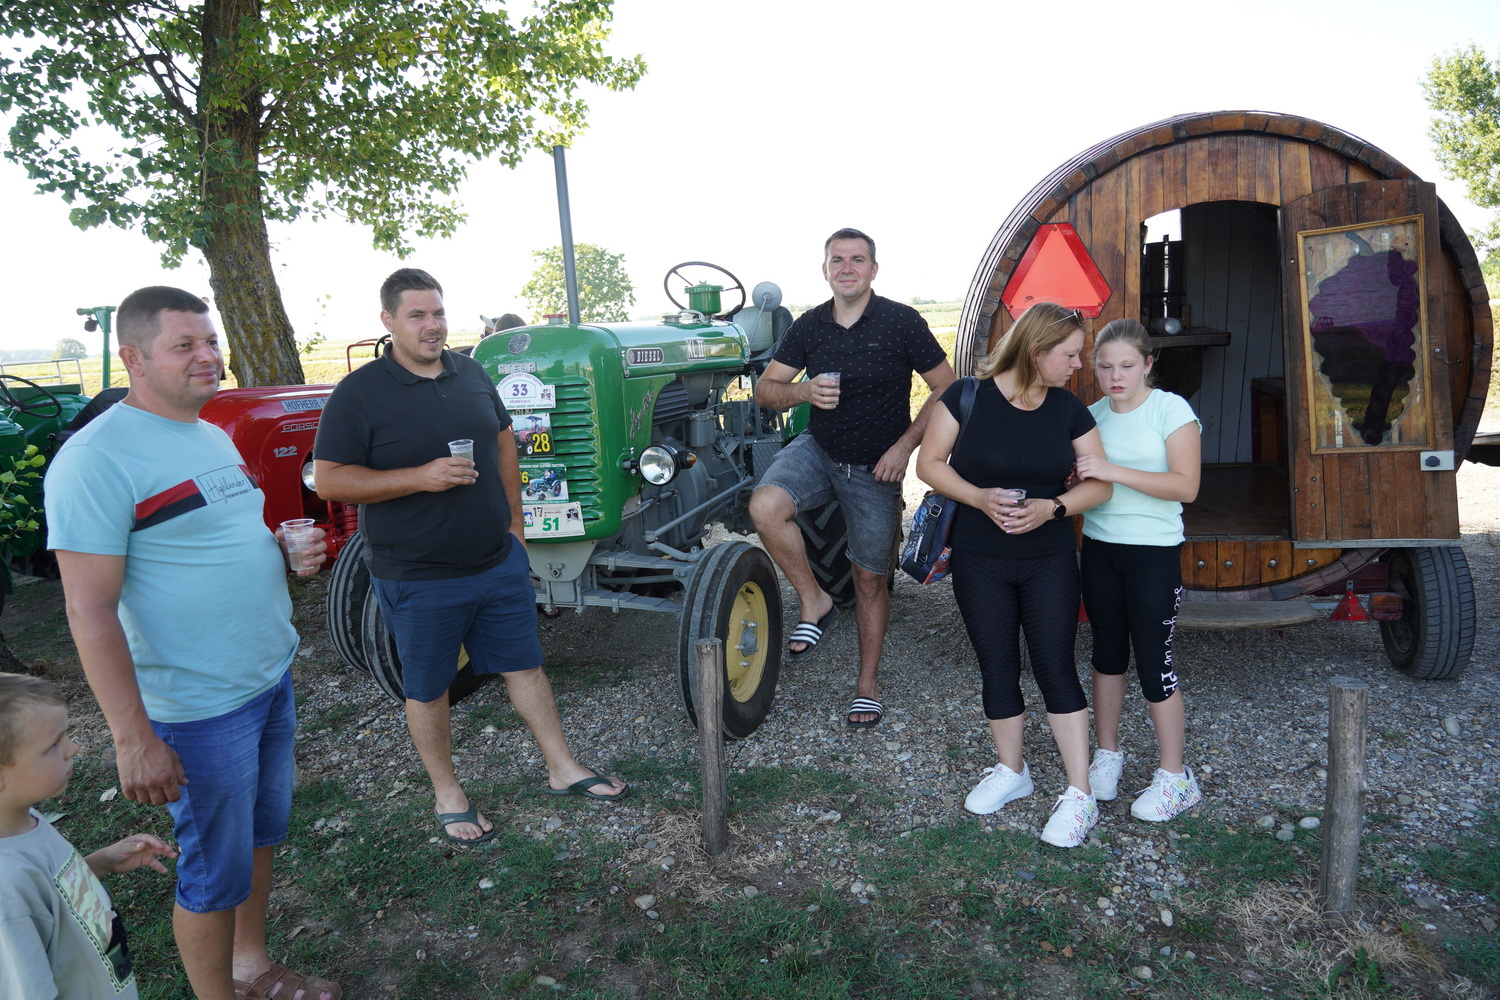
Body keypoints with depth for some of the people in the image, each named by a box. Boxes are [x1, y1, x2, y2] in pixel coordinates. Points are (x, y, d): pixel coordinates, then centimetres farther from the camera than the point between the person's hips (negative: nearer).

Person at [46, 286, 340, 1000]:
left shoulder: (213, 436, 8)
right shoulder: (97, 458, -19)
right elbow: (90, 609, -21)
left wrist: (291, 552, 0)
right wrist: (132, 738, -22)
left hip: (272, 679, 9)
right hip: (200, 708, -8)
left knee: (262, 834, 23)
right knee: (215, 871, 8)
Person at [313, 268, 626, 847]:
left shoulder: (471, 374, 5)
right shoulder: (359, 394, -11)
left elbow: (503, 443, 15)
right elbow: (328, 480, -14)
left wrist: (514, 524, 11)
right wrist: (420, 477, -25)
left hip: (499, 562, 5)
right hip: (418, 579, -4)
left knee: (524, 665, 15)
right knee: (428, 690, 11)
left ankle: (563, 770, 29)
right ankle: (447, 794, 30)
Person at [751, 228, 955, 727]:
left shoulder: (901, 321, -11)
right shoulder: (808, 325, -2)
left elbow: (947, 389, -6)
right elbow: (764, 389, 1)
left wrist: (905, 444, -15)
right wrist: (803, 391, -21)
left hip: (875, 470, -2)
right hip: (818, 451, 2)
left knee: (870, 579, 8)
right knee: (765, 505, -29)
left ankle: (867, 683, 27)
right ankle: (814, 602, -7)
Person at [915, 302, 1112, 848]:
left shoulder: (1069, 409, -1)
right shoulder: (968, 397, -10)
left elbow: (1100, 483, 1)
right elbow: (929, 463, -5)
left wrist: (1051, 507, -18)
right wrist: (978, 497, -21)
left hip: (1050, 561, 1)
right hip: (979, 561, -1)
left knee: (1055, 666, 0)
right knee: (997, 667, 10)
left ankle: (1079, 795, 11)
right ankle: (1011, 771, 32)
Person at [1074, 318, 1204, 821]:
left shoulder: (1171, 409, -8)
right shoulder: (1091, 416, 7)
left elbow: (1186, 486, -18)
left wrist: (1116, 472, -26)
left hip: (1154, 552, -5)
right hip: (1099, 548, 5)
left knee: (1153, 662, -2)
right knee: (1108, 652, 14)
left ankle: (1175, 778, 13)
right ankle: (1108, 753, 30)